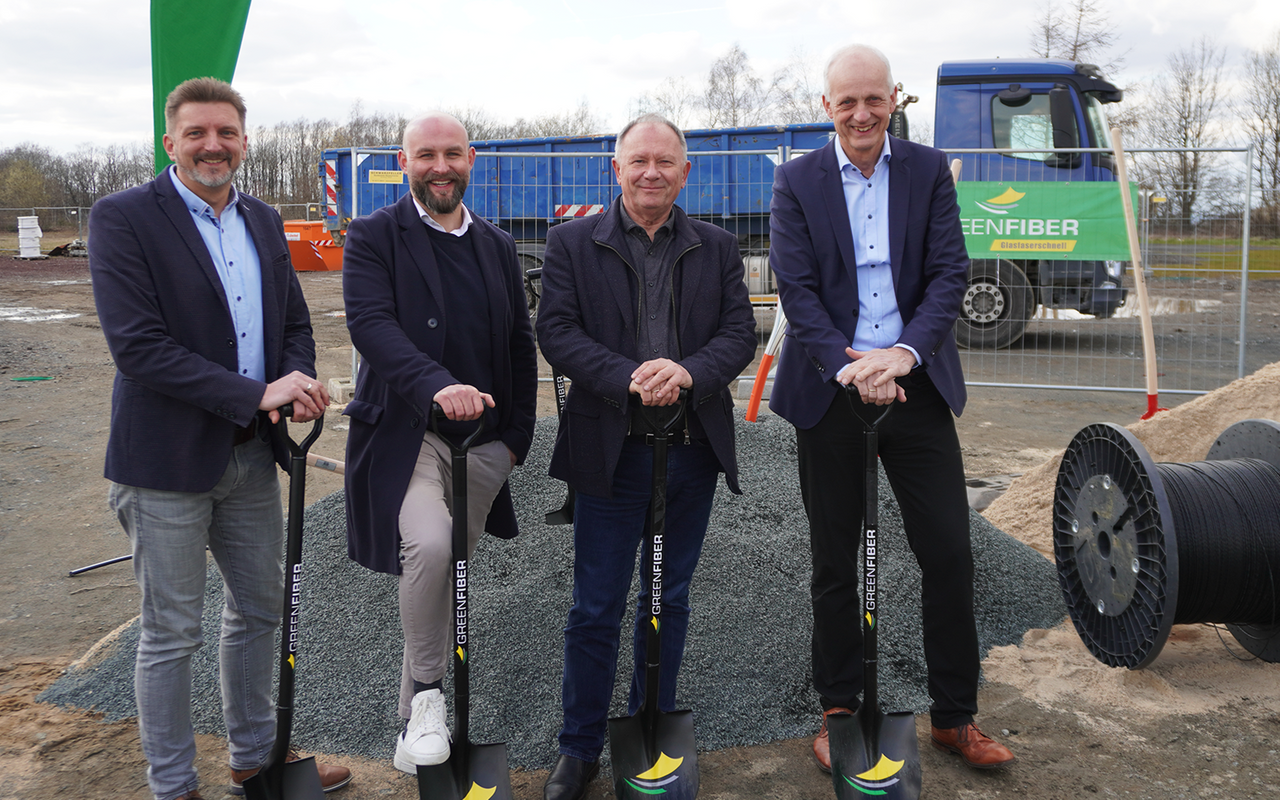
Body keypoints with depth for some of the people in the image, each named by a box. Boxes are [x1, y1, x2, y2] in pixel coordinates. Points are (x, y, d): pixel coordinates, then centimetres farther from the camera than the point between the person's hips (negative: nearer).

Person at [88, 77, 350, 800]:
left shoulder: (264, 221, 10)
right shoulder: (123, 218, -11)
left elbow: (295, 321, 12)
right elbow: (136, 344, -20)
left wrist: (299, 384, -10)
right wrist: (257, 393, -24)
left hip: (252, 454, 7)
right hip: (168, 460, -6)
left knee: (261, 609, 18)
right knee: (171, 635, 6)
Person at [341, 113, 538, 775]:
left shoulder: (498, 247, 14)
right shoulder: (374, 237, -2)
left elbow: (521, 347, 17)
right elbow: (370, 323, -18)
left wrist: (516, 436, 9)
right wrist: (438, 385, -34)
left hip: (484, 443, 5)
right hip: (406, 434, -5)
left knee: (452, 573, 12)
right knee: (428, 548, -28)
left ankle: (417, 713, 31)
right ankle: (425, 694, -4)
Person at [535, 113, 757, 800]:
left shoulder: (717, 247, 8)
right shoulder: (572, 242, 1)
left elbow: (740, 332, 0)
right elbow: (556, 332, -8)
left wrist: (689, 371, -20)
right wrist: (630, 379, -22)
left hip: (693, 451, 3)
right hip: (610, 450, -2)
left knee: (668, 601, 16)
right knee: (595, 610, 4)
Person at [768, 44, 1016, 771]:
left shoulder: (929, 170, 6)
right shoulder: (797, 180, 2)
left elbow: (949, 272, -3)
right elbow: (796, 287, -6)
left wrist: (905, 352, -19)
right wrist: (848, 365, -21)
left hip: (915, 384, 1)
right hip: (831, 388, -1)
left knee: (950, 553, 2)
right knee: (834, 563, 9)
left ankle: (955, 717, 20)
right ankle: (839, 710, 25)